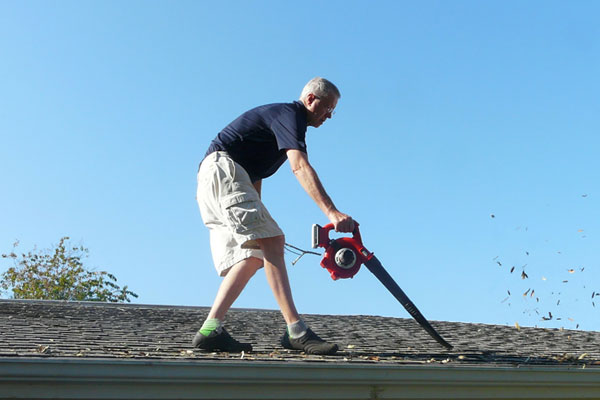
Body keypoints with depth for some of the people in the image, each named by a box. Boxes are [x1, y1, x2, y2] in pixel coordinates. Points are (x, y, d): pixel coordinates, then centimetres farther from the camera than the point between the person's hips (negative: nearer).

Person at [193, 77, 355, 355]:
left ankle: (210, 331, -5)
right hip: (223, 169, -10)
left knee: (252, 256, 1)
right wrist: (332, 212, -34)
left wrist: (254, 212, 24)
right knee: (271, 241, -20)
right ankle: (295, 331, -26)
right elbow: (299, 166, -25)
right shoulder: (290, 114, -7)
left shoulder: (279, 116, 26)